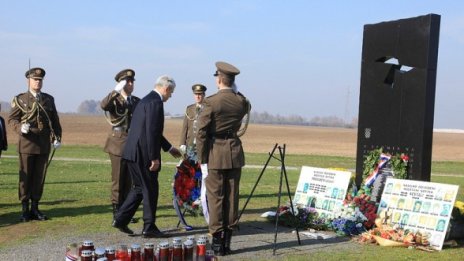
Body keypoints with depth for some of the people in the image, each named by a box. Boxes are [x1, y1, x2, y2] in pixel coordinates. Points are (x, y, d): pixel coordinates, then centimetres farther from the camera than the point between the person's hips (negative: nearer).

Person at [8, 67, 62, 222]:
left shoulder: (49, 99, 10)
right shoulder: (20, 99, 1)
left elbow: (55, 121, 12)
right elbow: (11, 119, 0)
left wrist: (57, 138, 3)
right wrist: (20, 127, -20)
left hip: (44, 145, 3)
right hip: (27, 144, -3)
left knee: (40, 177, 5)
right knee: (25, 177, 2)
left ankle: (35, 208, 15)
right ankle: (25, 210, 11)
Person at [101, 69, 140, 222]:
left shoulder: (137, 101, 12)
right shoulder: (115, 100, -2)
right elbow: (103, 105, -25)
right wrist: (116, 91, -33)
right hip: (118, 143, -4)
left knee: (129, 180, 8)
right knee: (118, 179, 0)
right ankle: (117, 211, 9)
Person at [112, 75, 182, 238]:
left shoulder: (146, 100, 18)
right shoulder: (155, 102, -14)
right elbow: (151, 132, -21)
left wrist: (169, 148, 31)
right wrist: (154, 157, -18)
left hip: (133, 152, 10)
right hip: (143, 154, -10)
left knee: (140, 188, 19)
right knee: (150, 190, 3)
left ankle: (121, 219, 18)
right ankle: (149, 228, 12)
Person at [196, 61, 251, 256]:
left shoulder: (211, 102, -12)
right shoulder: (241, 101, 0)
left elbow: (202, 133, -11)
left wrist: (202, 159, -3)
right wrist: (236, 91, 15)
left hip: (215, 153, -4)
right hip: (235, 152, 4)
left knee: (215, 198, 3)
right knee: (232, 197, 10)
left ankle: (217, 242, 7)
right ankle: (227, 241, 16)